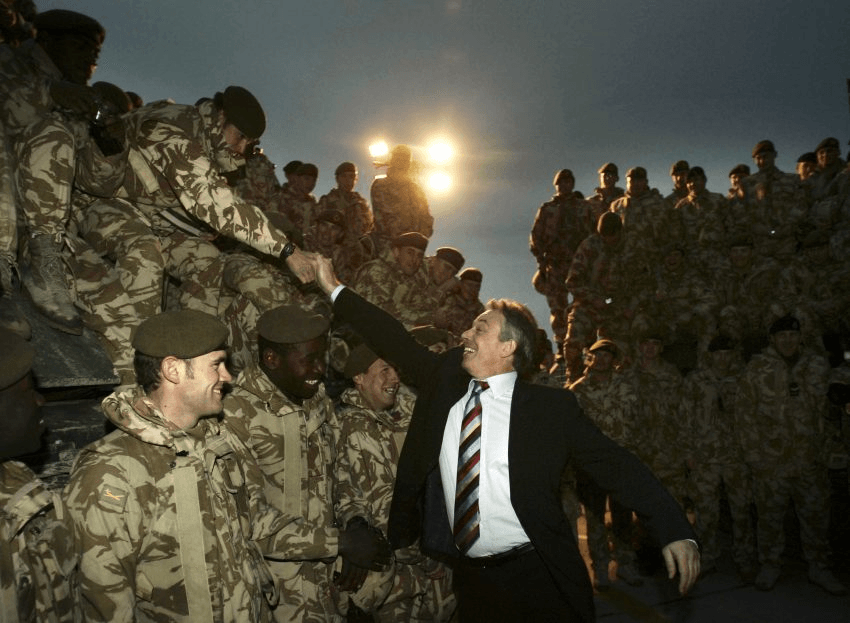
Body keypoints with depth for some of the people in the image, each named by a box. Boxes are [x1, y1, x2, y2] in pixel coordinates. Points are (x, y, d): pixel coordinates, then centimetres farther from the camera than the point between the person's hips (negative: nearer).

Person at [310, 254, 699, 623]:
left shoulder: (551, 407, -9)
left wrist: (675, 531, -16)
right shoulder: (444, 383, 2)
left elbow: (616, 467, -9)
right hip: (470, 579, 4)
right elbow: (398, 344, 3)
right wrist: (335, 290, 3)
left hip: (536, 577, -4)